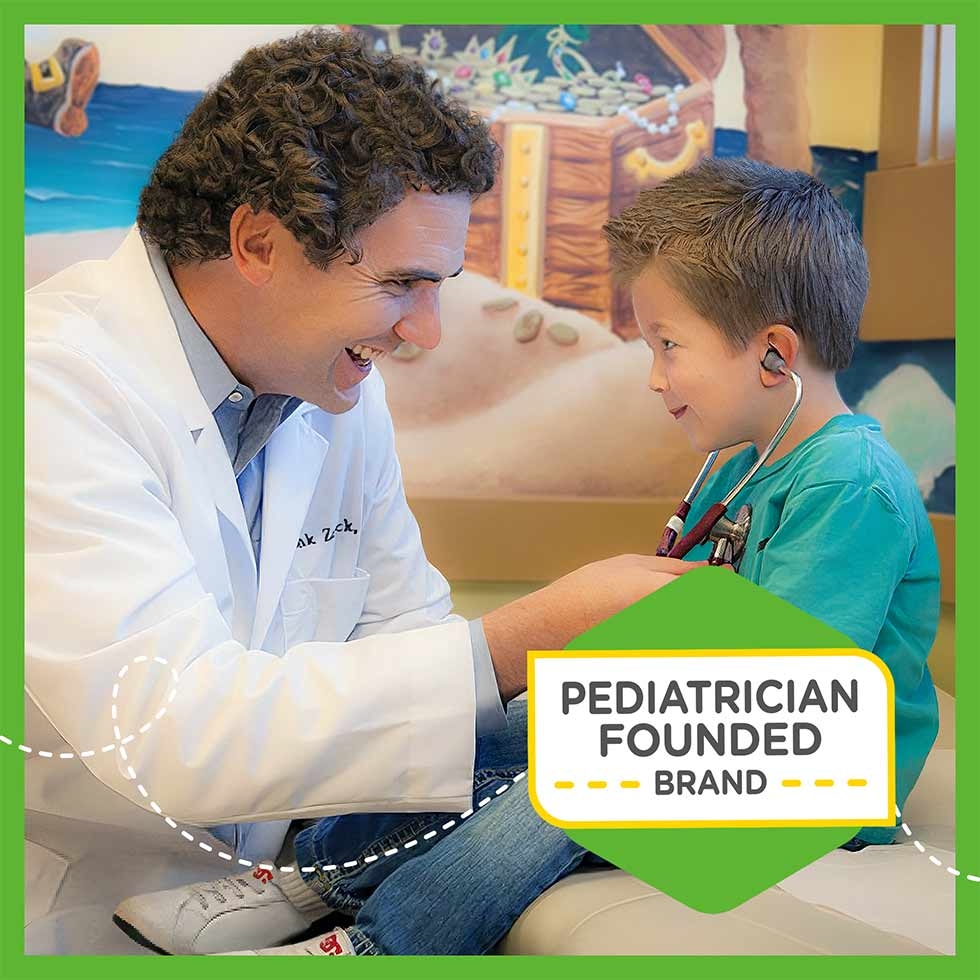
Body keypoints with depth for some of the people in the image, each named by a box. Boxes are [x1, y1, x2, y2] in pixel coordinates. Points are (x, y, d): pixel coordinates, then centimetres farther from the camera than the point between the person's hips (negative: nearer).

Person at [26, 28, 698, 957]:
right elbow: (168, 732, -28)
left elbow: (403, 631, 8)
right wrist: (525, 638, -28)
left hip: (272, 851, 6)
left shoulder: (342, 389, 2)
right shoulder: (55, 382, -20)